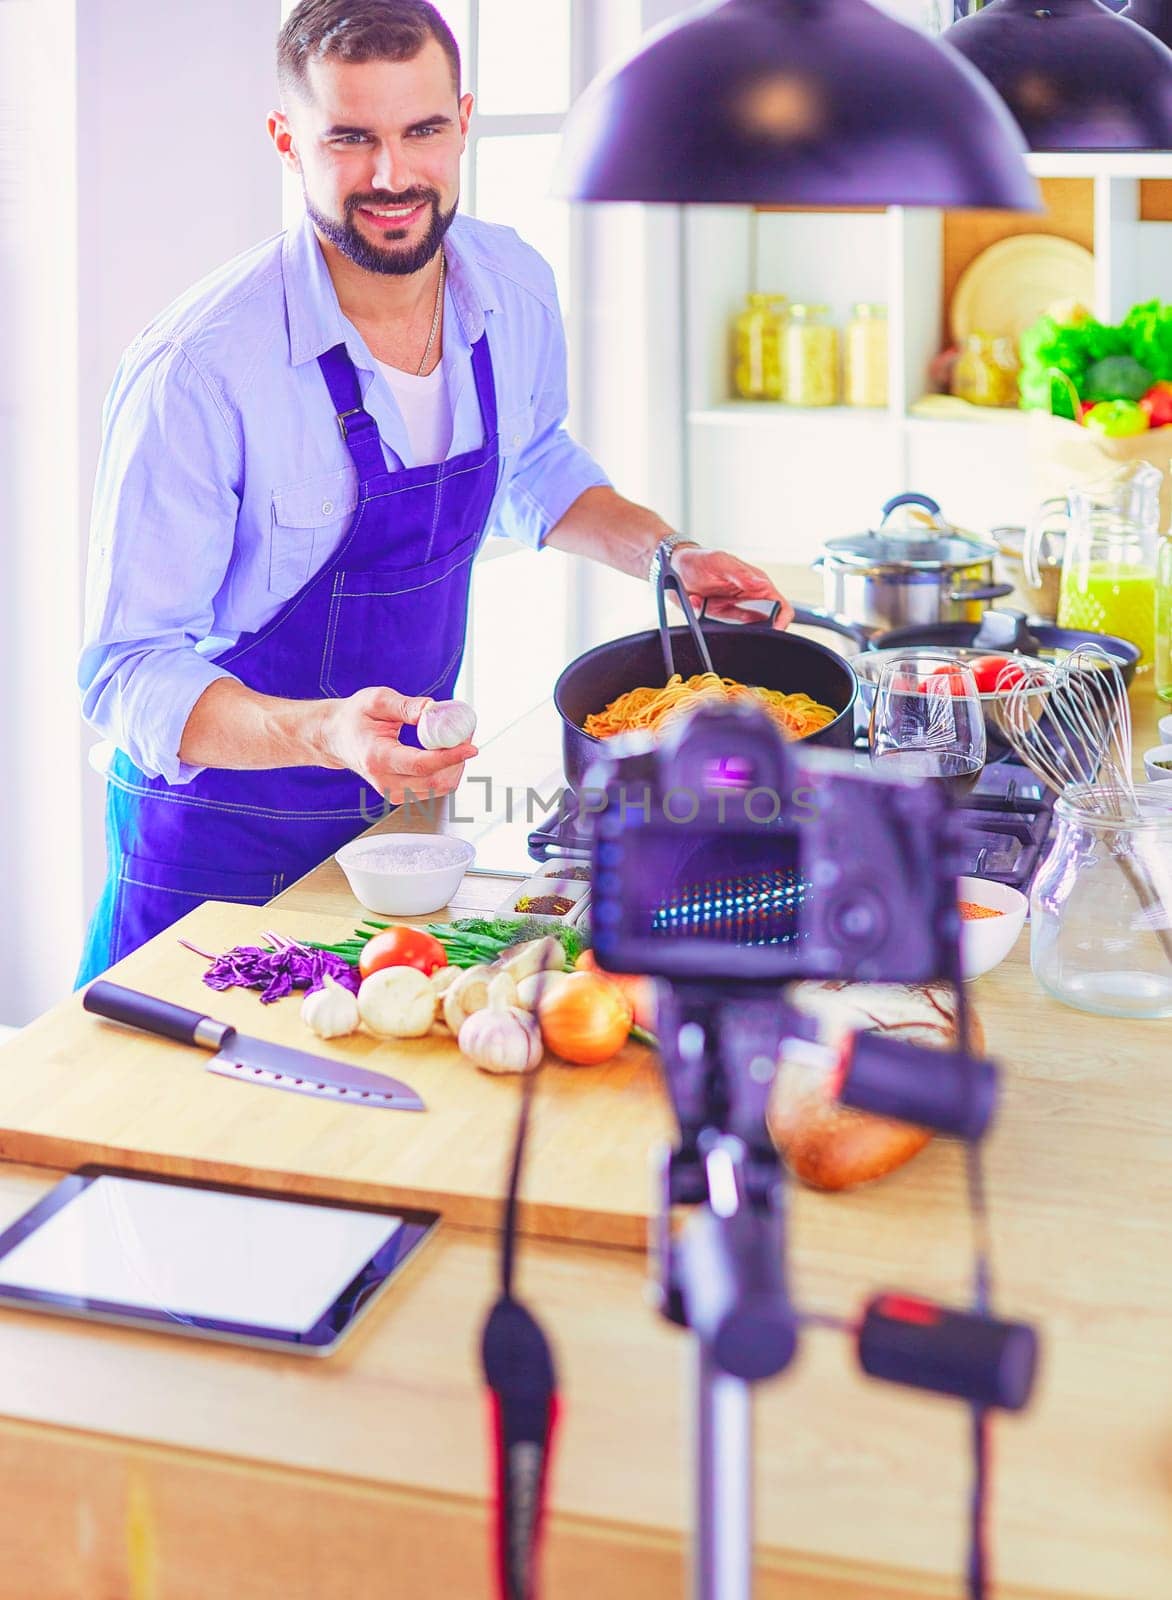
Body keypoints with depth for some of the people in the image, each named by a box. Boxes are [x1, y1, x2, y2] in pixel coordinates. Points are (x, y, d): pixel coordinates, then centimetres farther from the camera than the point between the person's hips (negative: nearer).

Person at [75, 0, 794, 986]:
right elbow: (130, 673, -24)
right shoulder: (198, 370, -27)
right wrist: (326, 734, -40)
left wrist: (662, 553, 0)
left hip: (410, 795, 5)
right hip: (226, 837, -5)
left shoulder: (515, 291, -8)